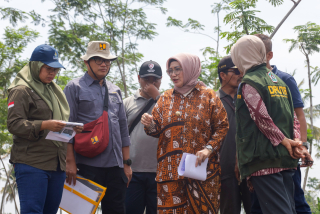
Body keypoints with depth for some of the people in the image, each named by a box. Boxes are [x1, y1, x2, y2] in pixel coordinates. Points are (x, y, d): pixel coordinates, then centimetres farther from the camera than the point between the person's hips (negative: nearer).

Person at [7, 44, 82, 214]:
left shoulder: (55, 90, 21)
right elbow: (14, 124, -12)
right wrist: (44, 125, -23)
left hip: (57, 164, 8)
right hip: (32, 164, -8)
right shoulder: (21, 90, -4)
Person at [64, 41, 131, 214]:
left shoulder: (115, 91, 19)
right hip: (87, 165, -5)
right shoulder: (75, 88, 2)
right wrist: (70, 161, -12)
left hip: (115, 166, 5)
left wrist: (127, 163, 15)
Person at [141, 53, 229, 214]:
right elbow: (158, 130, 12)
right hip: (170, 169, 2)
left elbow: (222, 127, 1)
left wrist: (208, 149, -13)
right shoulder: (165, 98, 13)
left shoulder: (208, 96, 4)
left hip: (202, 168, -2)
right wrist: (150, 125, -11)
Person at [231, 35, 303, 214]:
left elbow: (263, 118, -15)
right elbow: (294, 118, 13)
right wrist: (296, 142, 2)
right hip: (286, 159, 8)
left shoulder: (249, 82, -6)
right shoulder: (279, 81, 18)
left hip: (263, 160, -8)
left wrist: (283, 141, -8)